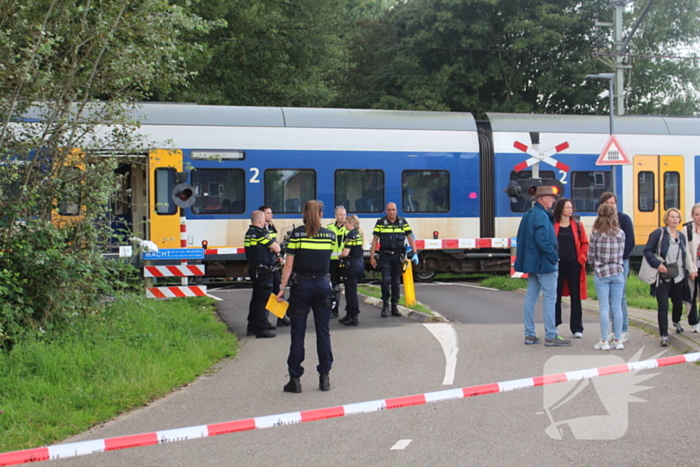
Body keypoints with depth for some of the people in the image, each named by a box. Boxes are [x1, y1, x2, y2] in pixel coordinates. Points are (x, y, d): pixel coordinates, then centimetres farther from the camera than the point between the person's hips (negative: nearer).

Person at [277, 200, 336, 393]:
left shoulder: (297, 234, -6)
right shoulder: (330, 235, 2)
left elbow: (289, 264, -8)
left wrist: (282, 288, -5)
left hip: (301, 285, -2)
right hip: (323, 285, 2)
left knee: (298, 333, 2)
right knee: (323, 332, 9)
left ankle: (295, 379, 4)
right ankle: (324, 377, 12)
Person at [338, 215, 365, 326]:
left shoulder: (351, 235, -15)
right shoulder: (359, 234, 11)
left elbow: (345, 253, -22)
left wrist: (339, 256, -1)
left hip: (352, 264, -9)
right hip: (360, 262, 9)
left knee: (351, 292, -3)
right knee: (351, 291, 17)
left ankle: (354, 317, -2)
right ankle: (350, 315, 25)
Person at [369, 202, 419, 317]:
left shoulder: (403, 222, 5)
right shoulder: (380, 222, -1)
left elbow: (410, 237, 5)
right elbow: (375, 239, 0)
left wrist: (414, 252, -6)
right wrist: (372, 256, -4)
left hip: (398, 256, 2)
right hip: (385, 255, -2)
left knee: (396, 281, 7)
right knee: (386, 279, -12)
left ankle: (395, 306, 15)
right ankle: (385, 305, 1)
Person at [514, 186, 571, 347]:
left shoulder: (529, 215, 14)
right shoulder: (541, 215, -16)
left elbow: (522, 239, 18)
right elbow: (542, 240, -24)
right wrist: (554, 257, -14)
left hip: (532, 263, 10)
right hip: (544, 263, -10)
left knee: (531, 297, 10)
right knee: (550, 298, -5)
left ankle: (529, 335, 15)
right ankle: (551, 336, -4)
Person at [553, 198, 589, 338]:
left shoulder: (577, 225, 6)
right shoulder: (552, 226, 1)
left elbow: (584, 243, 7)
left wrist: (582, 258, -4)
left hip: (574, 264, 1)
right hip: (558, 264, -1)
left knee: (575, 296, 4)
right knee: (556, 296, 5)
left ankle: (577, 328, 11)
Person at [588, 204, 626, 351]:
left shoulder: (596, 234, -6)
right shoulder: (620, 233, -1)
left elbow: (591, 256, -2)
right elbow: (621, 253, 5)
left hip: (601, 274, -1)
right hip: (618, 273, 2)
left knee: (604, 308, 1)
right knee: (617, 307, 7)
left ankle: (604, 341, 3)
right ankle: (618, 340, 11)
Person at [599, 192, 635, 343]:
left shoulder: (624, 219, -1)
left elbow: (630, 242, -6)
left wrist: (619, 258, -13)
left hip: (620, 263, -5)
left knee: (620, 296, -6)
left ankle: (624, 331, 0)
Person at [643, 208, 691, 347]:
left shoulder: (681, 236, 9)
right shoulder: (659, 233, -8)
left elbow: (684, 256, 17)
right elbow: (647, 250, -8)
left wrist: (686, 270, 9)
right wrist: (657, 264, -19)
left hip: (678, 277, 5)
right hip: (662, 277, -5)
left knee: (678, 302, 21)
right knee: (663, 307, -9)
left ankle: (676, 322, 51)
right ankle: (664, 335, -4)